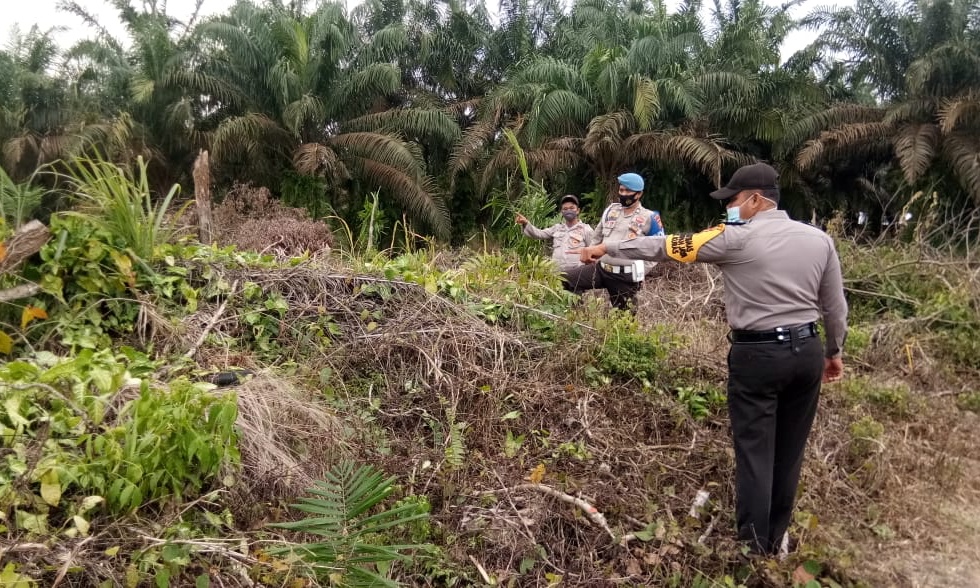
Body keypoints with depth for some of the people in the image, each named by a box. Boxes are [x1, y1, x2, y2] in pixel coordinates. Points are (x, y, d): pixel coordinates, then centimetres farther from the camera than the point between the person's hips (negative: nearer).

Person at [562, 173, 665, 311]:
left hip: (626, 275, -4)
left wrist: (641, 271, -3)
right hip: (600, 268, 5)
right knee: (565, 282, -10)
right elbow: (598, 238, 22)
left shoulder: (648, 217, -3)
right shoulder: (611, 209, 12)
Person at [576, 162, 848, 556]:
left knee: (754, 452, 4)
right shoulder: (819, 239, 4)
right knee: (789, 451, 15)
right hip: (808, 351, 6)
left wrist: (607, 248, 2)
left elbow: (668, 247, -7)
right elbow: (836, 306, 9)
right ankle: (775, 541, 29)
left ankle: (754, 548, 12)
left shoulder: (737, 239, -12)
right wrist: (834, 352, 23)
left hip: (757, 356, -6)